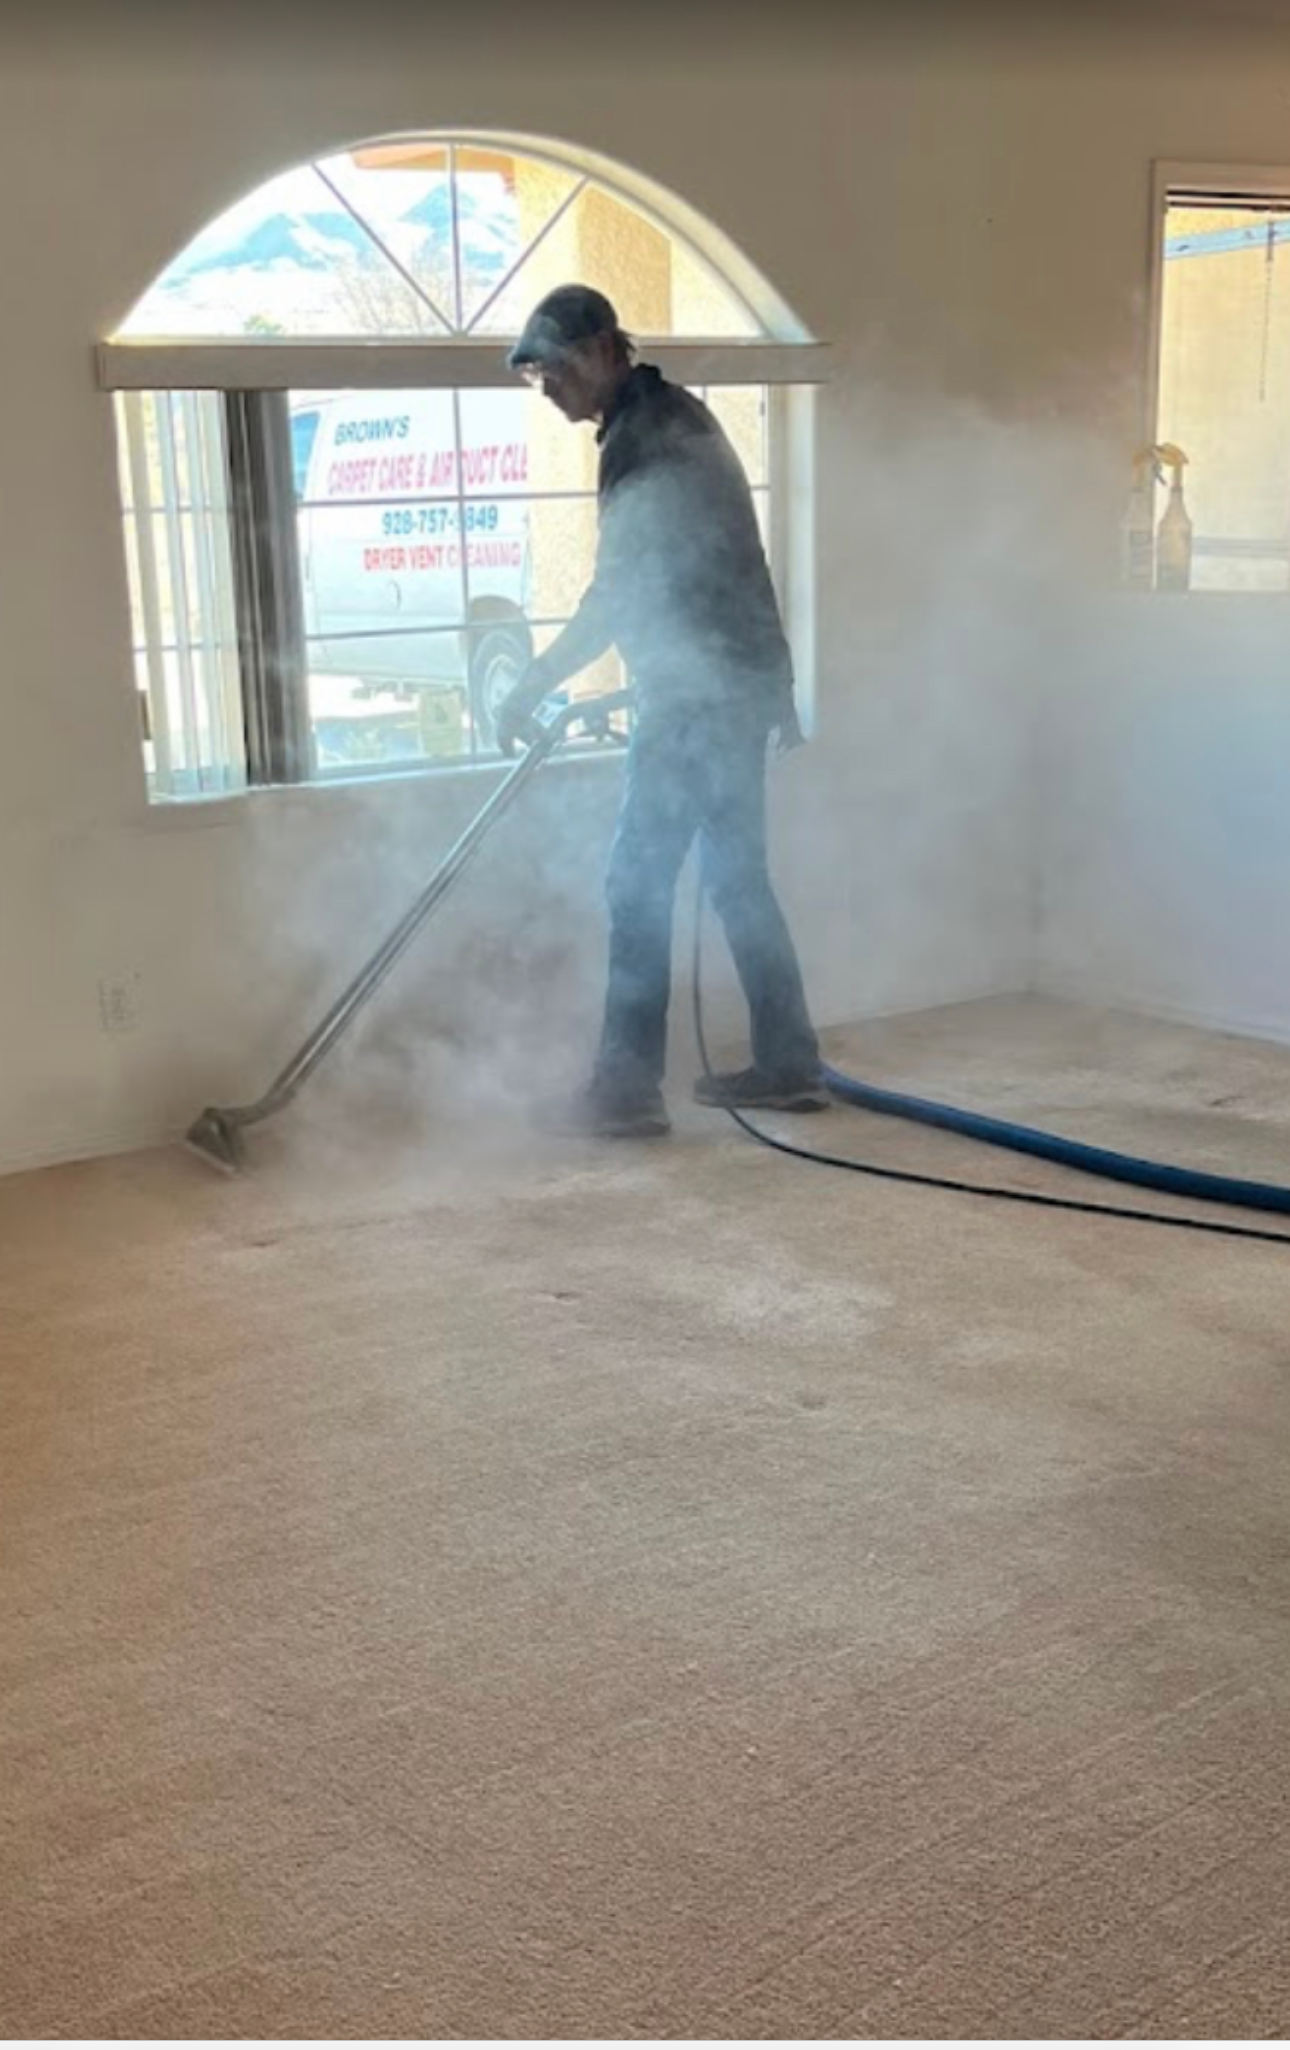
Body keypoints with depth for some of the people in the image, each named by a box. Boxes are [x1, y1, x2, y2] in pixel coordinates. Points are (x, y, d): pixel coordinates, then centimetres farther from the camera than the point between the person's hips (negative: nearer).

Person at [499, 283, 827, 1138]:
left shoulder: (644, 435, -14)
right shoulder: (671, 416, 18)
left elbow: (618, 594, -18)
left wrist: (534, 687, -11)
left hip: (699, 698, -10)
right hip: (734, 686, 10)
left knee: (639, 885, -7)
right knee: (739, 878, 12)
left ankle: (628, 1088, -4)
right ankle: (789, 1065, 17)